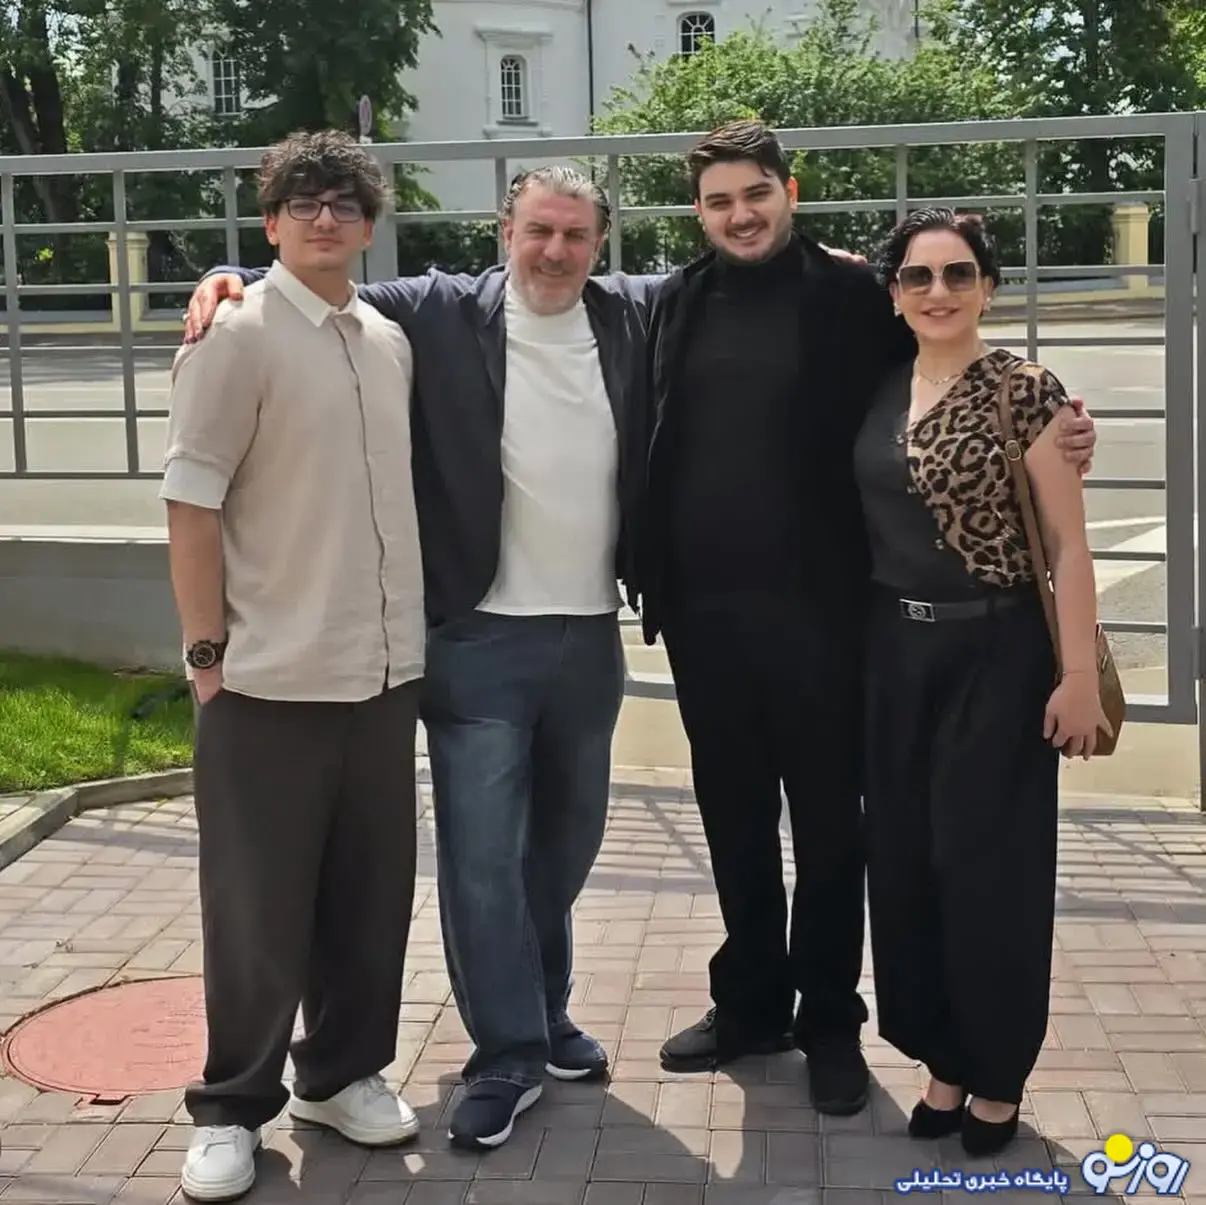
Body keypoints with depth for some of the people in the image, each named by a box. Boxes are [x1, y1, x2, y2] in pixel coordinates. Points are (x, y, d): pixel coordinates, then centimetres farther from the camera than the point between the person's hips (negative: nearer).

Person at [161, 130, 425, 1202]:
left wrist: (407, 630, 15)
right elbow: (188, 504, -10)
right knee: (258, 906, 4)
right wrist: (208, 650, -12)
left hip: (385, 669, 6)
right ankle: (231, 1108, 19)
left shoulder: (391, 342, 9)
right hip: (273, 678, -6)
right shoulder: (238, 338, -9)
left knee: (371, 891, 13)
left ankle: (341, 1071, 30)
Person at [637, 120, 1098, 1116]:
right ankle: (750, 1001, 31)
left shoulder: (851, 296, -3)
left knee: (828, 824, 9)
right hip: (704, 611, 3)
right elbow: (651, 443, 9)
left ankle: (831, 1020, 24)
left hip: (815, 608, -3)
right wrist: (652, 581, 3)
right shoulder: (677, 304, 6)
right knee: (734, 819, 15)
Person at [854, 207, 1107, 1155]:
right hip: (897, 651, 5)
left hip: (997, 652, -5)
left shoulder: (1026, 391, -10)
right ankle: (944, 1061, 25)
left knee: (992, 863, 2)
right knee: (904, 863, 9)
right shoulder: (880, 390, 5)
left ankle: (998, 1077, 19)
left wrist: (1081, 672, -13)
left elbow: (1068, 542, -11)